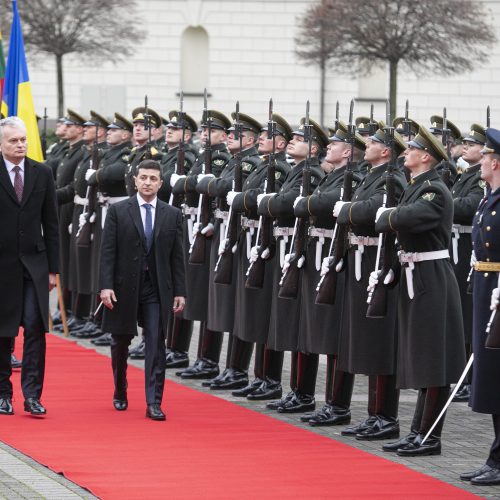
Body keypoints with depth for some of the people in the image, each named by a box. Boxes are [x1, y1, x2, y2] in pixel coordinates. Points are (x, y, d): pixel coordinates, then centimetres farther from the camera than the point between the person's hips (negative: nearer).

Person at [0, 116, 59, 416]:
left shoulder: (42, 173, 6)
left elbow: (51, 223, 9)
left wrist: (53, 268, 6)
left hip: (34, 263, 2)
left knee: (36, 327, -7)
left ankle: (32, 394, -6)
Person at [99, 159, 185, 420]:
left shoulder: (173, 215, 5)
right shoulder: (117, 211, 0)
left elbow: (177, 256, 6)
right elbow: (108, 252, -4)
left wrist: (179, 291, 1)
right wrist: (106, 286, -12)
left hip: (157, 288, 0)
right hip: (124, 286, 0)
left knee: (156, 346, -7)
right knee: (120, 343, 12)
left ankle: (154, 404, -7)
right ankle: (120, 394, 32)